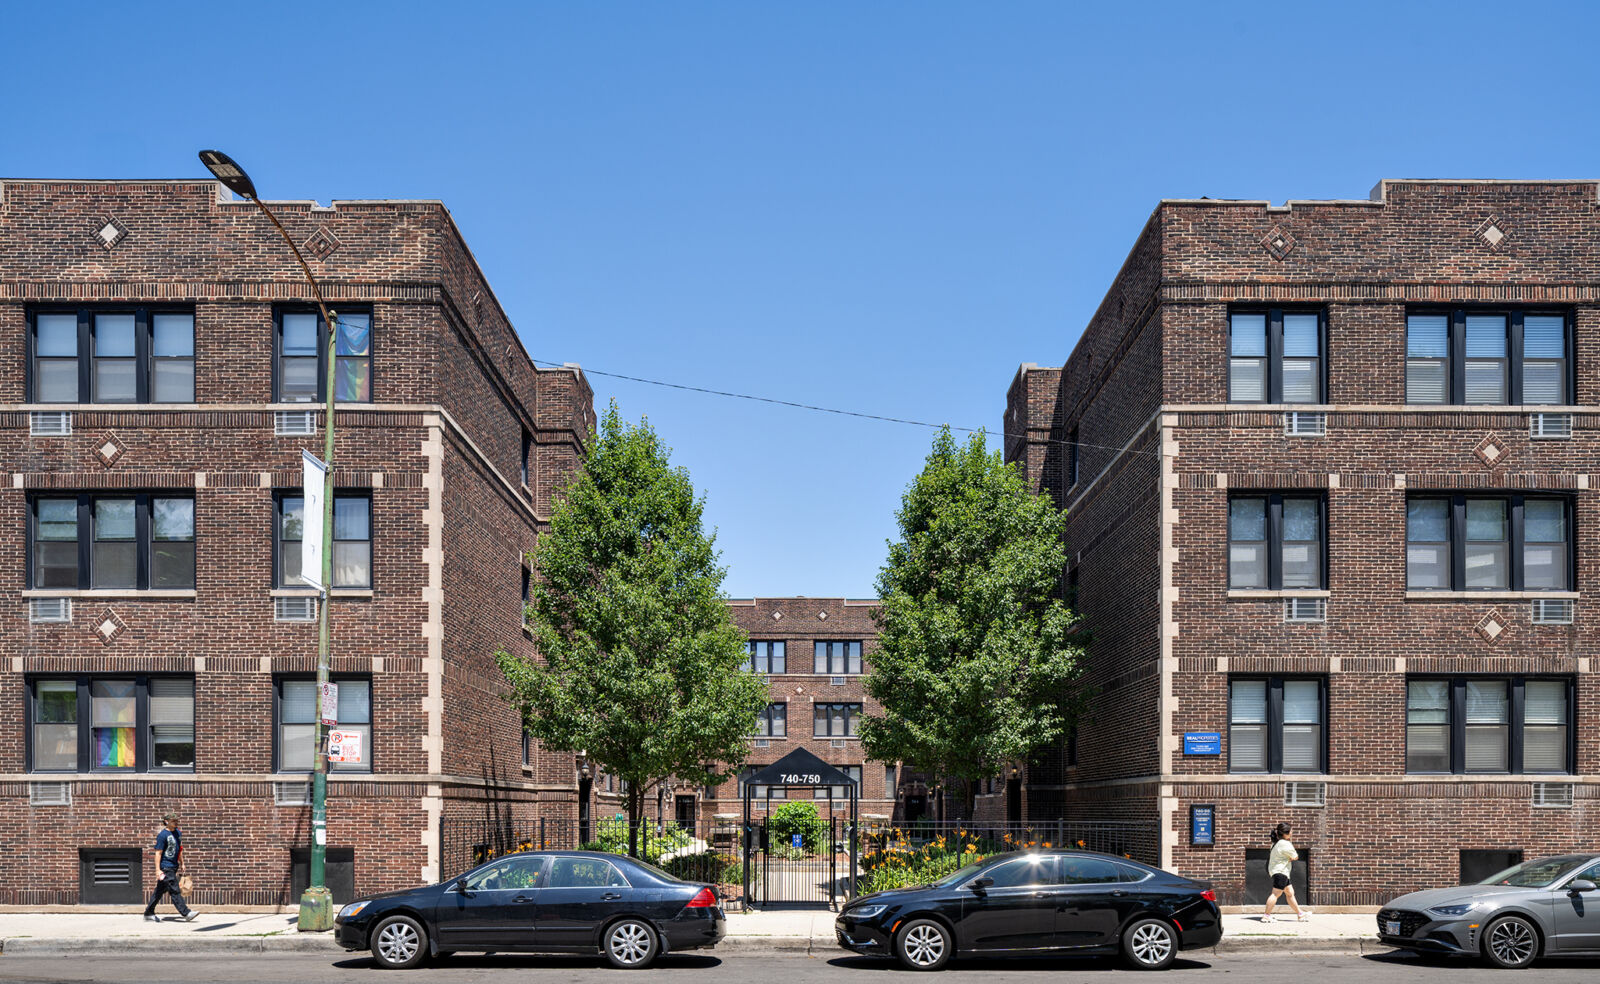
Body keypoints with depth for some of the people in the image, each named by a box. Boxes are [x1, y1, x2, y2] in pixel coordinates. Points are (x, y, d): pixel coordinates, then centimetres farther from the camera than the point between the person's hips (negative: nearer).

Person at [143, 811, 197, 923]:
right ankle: (185, 913, -8)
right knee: (174, 890, -7)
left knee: (160, 890, 13)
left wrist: (182, 864, 25)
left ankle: (149, 914, 21)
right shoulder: (162, 835, -12)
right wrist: (158, 870, -17)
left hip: (173, 866, 8)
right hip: (165, 866, -8)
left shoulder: (178, 833, 11)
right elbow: (158, 853, -13)